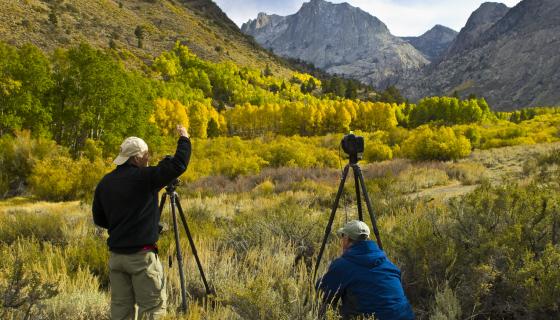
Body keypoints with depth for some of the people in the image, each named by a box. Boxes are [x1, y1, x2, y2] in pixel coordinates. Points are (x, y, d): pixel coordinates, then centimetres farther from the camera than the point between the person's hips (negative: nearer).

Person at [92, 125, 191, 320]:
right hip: (142, 255, -6)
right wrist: (184, 138, 0)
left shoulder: (105, 182, 7)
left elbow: (98, 218, 13)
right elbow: (179, 165, -15)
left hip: (116, 255, 7)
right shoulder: (144, 178, -12)